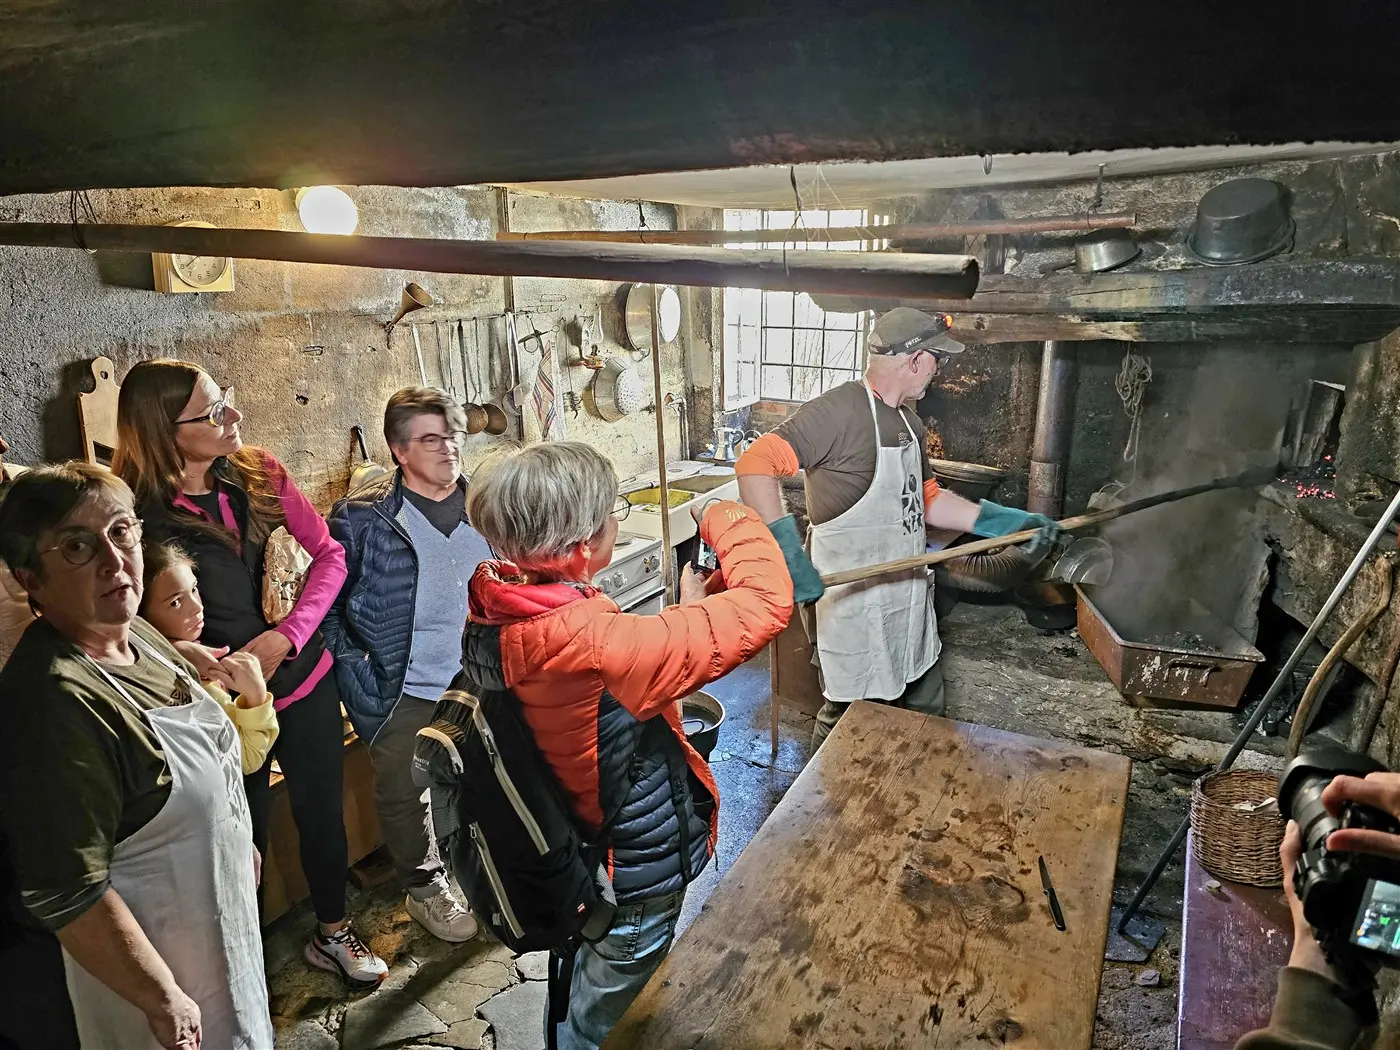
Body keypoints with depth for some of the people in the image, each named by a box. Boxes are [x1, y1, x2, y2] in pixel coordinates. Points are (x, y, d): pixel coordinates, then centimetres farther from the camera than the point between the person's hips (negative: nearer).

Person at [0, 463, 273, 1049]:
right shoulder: (56, 700, -31)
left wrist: (239, 843, 19)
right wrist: (164, 1001, -22)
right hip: (153, 958, -8)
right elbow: (66, 898, -30)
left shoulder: (138, 637, -4)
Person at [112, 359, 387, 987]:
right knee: (244, 837, 13)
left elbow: (328, 553, -3)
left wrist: (287, 635, -16)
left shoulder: (258, 474, -6)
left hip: (304, 677, 4)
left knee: (321, 812, 19)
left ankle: (332, 933, 43)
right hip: (224, 699, -4)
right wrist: (179, 649, -33)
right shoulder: (137, 510, -17)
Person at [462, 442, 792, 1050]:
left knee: (581, 988, 34)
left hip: (570, 856, 7)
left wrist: (686, 610, -4)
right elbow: (765, 606, -37)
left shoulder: (495, 615, -14)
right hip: (635, 875, -7)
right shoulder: (589, 641, -39)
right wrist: (729, 520, -20)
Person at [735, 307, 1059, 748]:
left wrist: (1009, 522, 12)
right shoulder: (839, 410, -19)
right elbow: (755, 465, -27)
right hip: (855, 608, -9)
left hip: (910, 603, 9)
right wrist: (788, 553, -35)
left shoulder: (909, 423, 11)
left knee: (925, 715, 21)